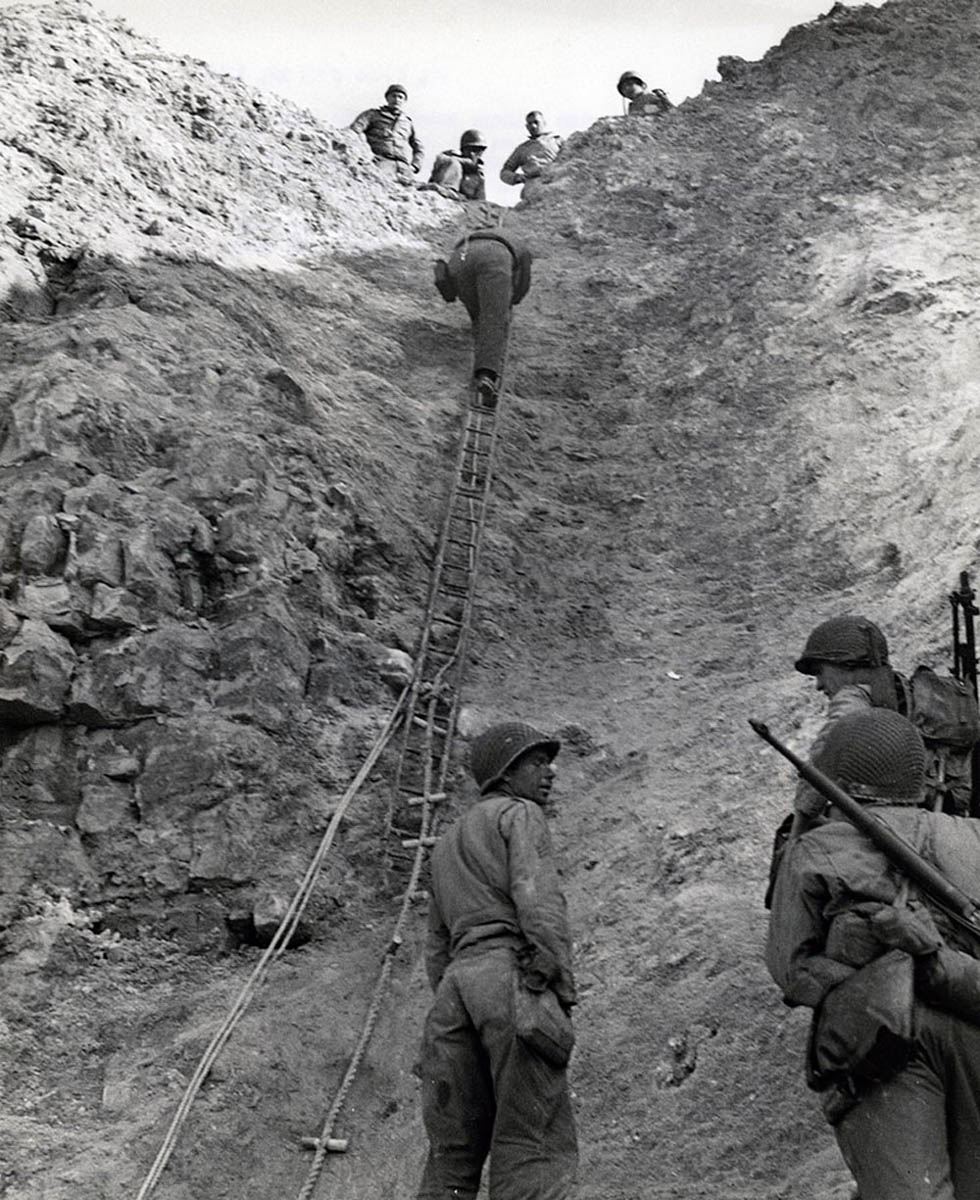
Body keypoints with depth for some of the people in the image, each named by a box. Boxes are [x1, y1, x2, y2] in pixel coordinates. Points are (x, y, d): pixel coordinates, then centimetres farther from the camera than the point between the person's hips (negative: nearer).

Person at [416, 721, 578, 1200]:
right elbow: (537, 897, -10)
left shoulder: (448, 843, 31)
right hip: (511, 974, -7)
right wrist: (561, 985, -16)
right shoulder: (518, 814, 7)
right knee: (532, 1148, -11)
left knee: (453, 1155, 7)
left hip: (455, 984, 7)